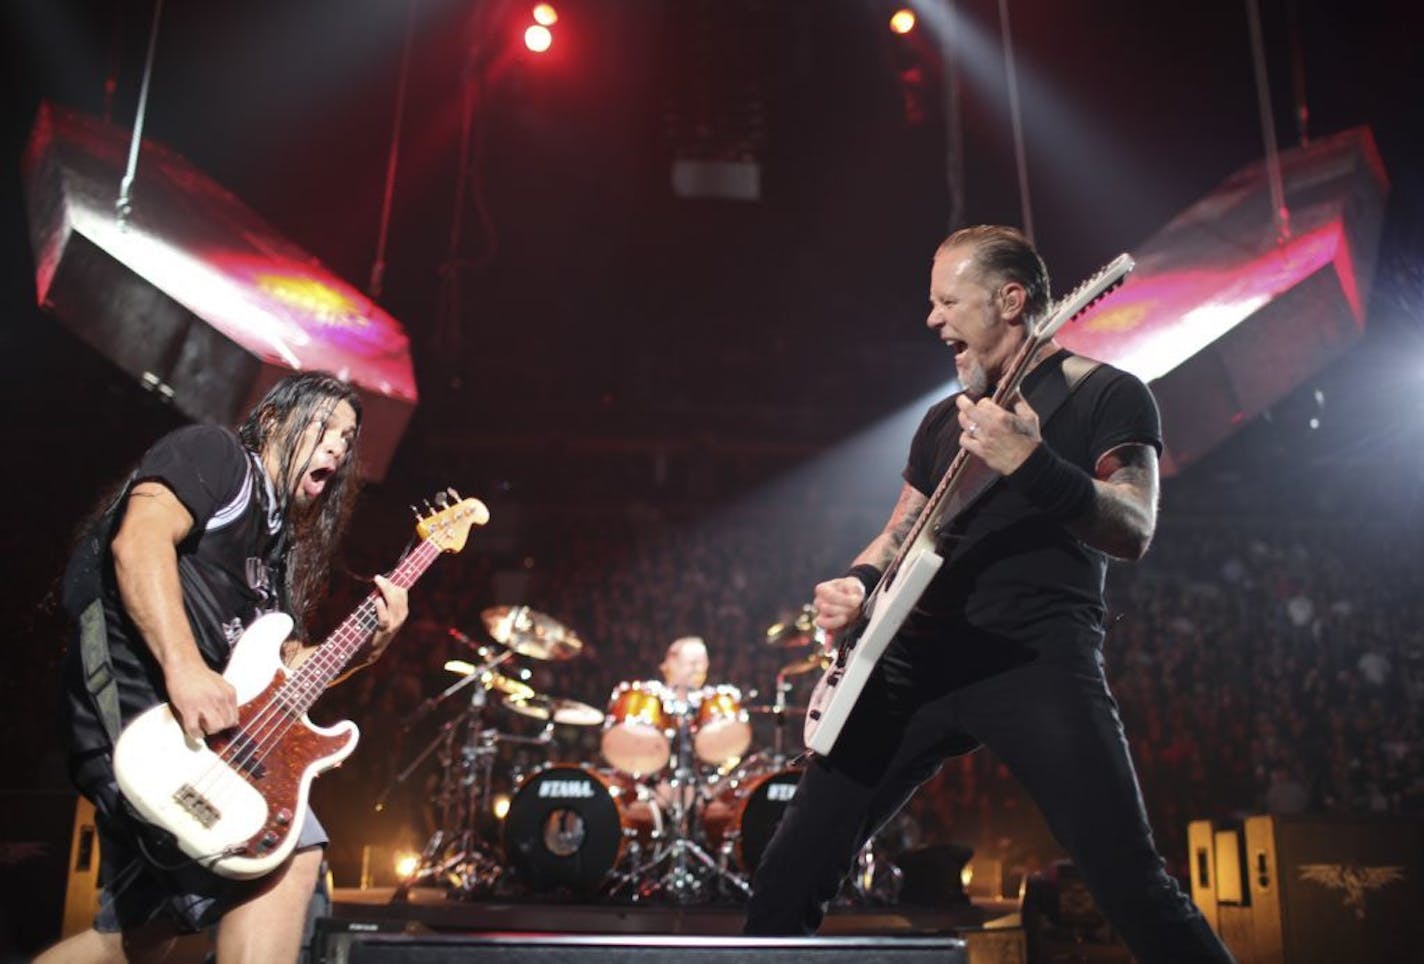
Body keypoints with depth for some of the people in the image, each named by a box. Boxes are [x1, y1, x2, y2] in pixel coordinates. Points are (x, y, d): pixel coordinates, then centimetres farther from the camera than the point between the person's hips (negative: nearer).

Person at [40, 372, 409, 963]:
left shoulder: (279, 542, 24)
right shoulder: (215, 453, 1)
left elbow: (285, 669, 22)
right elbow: (139, 540, -17)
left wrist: (367, 644, 4)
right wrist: (184, 669, -28)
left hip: (195, 714, 10)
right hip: (137, 697, -10)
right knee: (288, 854, -22)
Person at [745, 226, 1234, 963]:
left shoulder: (1106, 394, 2)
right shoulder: (944, 419, 20)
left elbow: (1134, 532, -11)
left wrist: (1033, 467, -29)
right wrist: (858, 583, 3)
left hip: (1040, 658, -5)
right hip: (920, 659, 6)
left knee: (1131, 884, -13)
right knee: (791, 870, 3)